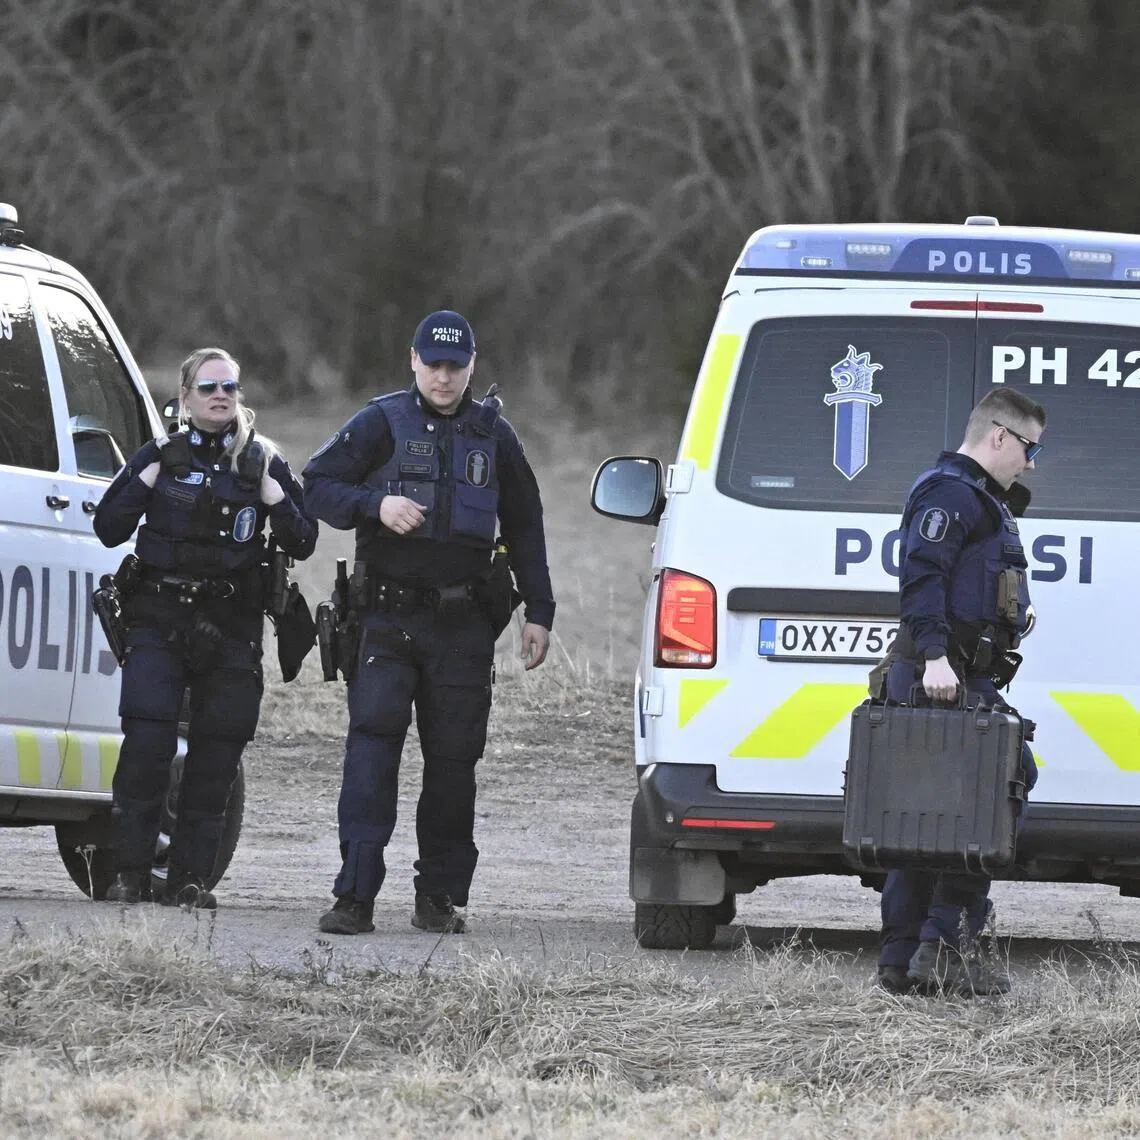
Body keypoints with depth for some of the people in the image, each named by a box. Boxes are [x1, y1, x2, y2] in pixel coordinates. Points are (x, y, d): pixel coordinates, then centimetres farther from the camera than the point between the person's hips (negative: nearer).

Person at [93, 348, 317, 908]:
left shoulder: (263, 462, 9)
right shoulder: (160, 455, 7)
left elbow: (303, 542, 7)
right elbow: (108, 529, 2)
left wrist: (271, 492, -7)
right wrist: (149, 476, -8)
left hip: (232, 627, 1)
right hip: (159, 619, -1)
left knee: (216, 755, 0)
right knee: (147, 741, -14)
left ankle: (191, 877, 7)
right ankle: (130, 873, -10)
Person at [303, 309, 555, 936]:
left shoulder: (494, 436, 12)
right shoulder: (380, 423, 3)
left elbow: (524, 527, 19)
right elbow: (317, 485, -1)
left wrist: (539, 613, 14)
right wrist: (376, 504, -19)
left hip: (462, 625, 3)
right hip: (386, 618, -3)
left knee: (453, 758, 4)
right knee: (372, 743, -14)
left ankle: (440, 897, 13)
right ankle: (355, 895, -19)